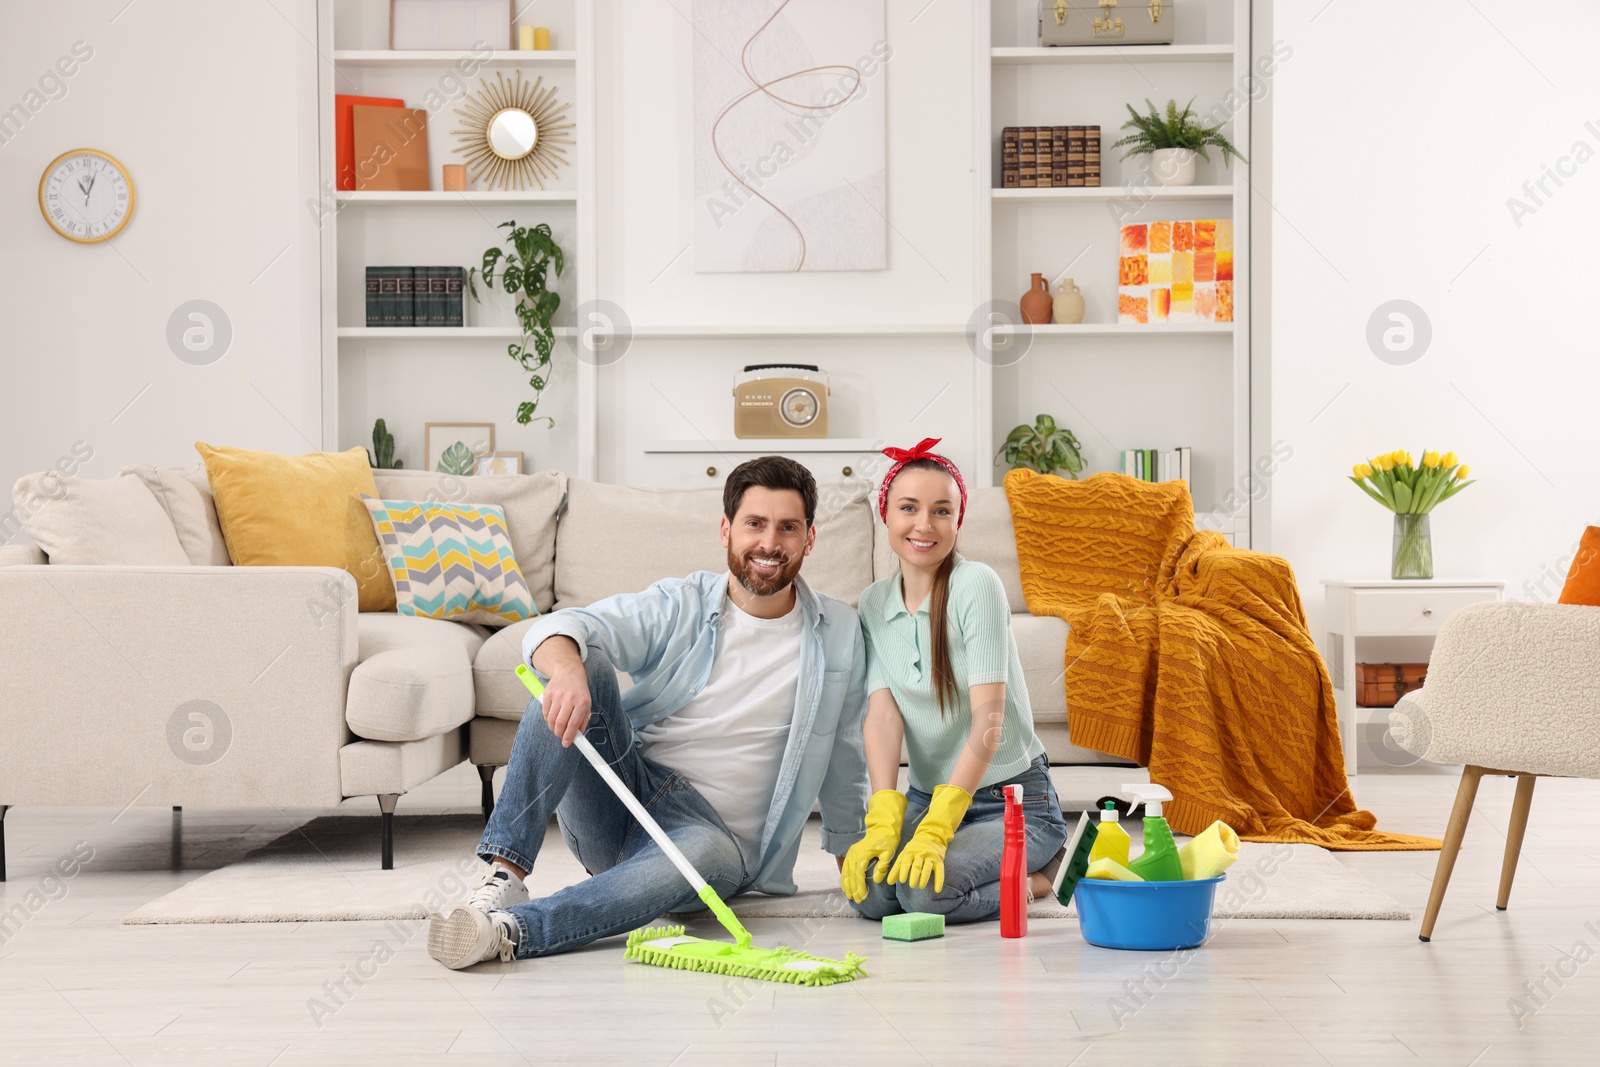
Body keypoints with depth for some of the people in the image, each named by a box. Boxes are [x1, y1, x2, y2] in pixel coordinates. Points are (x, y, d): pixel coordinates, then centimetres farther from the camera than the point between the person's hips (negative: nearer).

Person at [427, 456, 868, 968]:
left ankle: (510, 930, -51)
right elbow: (556, 629, -16)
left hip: (713, 830, -1)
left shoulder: (841, 634, 6)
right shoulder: (679, 605, 0)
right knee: (586, 666, -23)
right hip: (615, 803, 1)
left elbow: (844, 763, 17)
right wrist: (566, 668, -40)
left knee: (706, 853, -39)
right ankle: (505, 872, -31)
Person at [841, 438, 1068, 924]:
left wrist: (936, 829, -28)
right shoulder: (874, 604, 4)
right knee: (868, 891, -22)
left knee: (926, 891, -29)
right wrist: (884, 821, -22)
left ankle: (1035, 875, 1)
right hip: (927, 796, 5)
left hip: (1012, 798, -5)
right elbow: (883, 711, -7)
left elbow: (988, 718, -19)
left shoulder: (976, 585, -13)